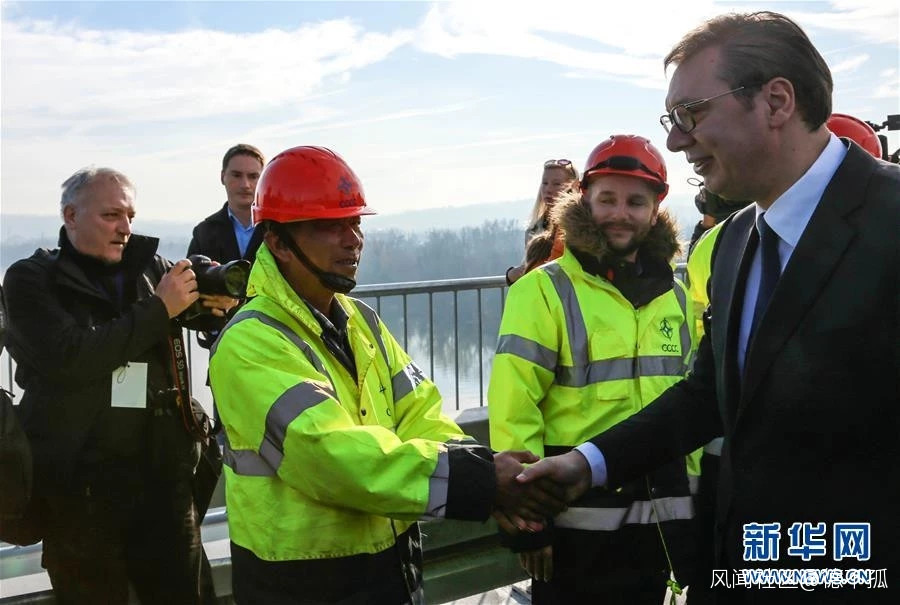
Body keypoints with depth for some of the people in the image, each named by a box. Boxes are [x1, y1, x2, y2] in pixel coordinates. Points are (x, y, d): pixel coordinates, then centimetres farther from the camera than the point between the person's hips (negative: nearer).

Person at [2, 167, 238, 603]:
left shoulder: (150, 268, 5)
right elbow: (68, 358, -19)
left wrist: (221, 301, -12)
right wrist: (158, 309, -17)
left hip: (161, 473, 3)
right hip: (79, 484, -3)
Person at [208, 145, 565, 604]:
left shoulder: (362, 322, 7)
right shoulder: (250, 344, -19)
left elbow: (418, 416, -2)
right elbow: (333, 454, -29)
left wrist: (490, 481, -20)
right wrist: (480, 480, -32)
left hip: (390, 562, 7)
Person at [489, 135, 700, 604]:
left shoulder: (675, 296, 10)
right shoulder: (544, 290, -9)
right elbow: (512, 407, -14)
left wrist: (693, 493, 16)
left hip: (660, 512, 5)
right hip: (576, 514, -5)